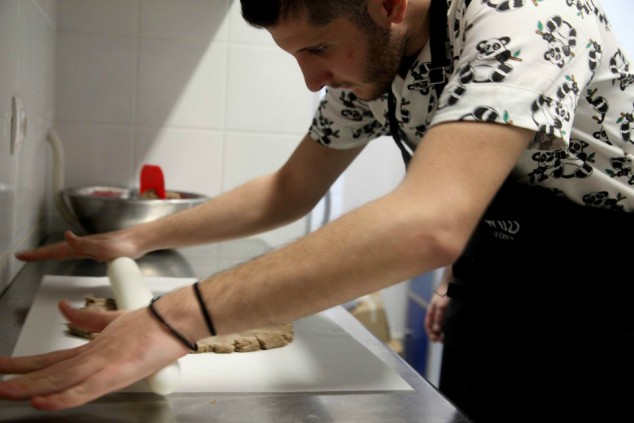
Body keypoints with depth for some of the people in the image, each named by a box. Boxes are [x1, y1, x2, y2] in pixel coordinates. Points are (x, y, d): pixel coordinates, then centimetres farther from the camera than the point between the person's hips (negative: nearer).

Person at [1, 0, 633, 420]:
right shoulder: (367, 56, -4)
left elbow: (430, 224, -43)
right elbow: (289, 191, 5)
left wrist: (178, 317, -44)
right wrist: (140, 239, 1)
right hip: (485, 332, 6)